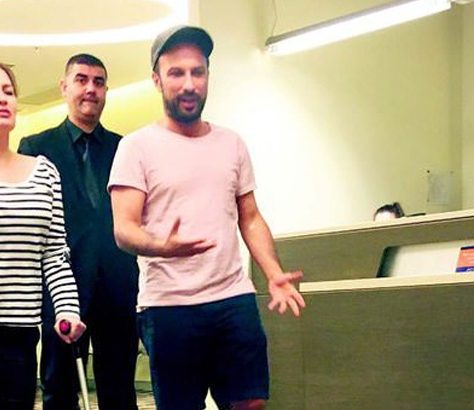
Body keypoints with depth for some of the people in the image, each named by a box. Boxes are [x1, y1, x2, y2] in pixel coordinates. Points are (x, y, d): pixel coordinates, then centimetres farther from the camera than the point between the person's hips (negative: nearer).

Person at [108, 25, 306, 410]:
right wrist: (162, 246, -29)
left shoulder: (232, 143, 13)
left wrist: (275, 274, 0)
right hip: (168, 306, -3)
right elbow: (124, 229, -8)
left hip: (235, 298, 4)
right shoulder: (137, 146, 0)